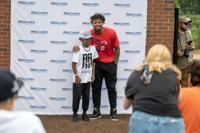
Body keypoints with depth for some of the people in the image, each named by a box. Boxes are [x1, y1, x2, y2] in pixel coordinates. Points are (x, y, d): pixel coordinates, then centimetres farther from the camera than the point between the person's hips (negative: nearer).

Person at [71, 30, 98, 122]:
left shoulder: (92, 48, 3)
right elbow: (74, 63, -14)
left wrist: (93, 74, 10)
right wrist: (76, 75, -15)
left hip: (88, 78, 5)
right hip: (78, 79, -5)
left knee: (86, 96, 11)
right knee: (77, 96, 3)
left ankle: (84, 113, 22)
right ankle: (75, 114, 14)